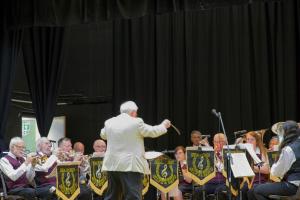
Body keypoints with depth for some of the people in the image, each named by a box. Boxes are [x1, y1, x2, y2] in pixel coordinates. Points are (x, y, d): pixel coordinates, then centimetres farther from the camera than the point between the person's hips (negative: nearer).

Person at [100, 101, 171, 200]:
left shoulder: (109, 122, 6)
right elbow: (152, 132, -1)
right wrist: (164, 125, 17)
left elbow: (103, 135, 24)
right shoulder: (136, 122, -10)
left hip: (112, 165, 6)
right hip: (131, 165, -6)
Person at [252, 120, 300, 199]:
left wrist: (274, 166, 6)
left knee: (257, 191, -3)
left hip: (292, 185, -10)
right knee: (266, 186, 25)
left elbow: (276, 172, -14)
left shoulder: (288, 149, -20)